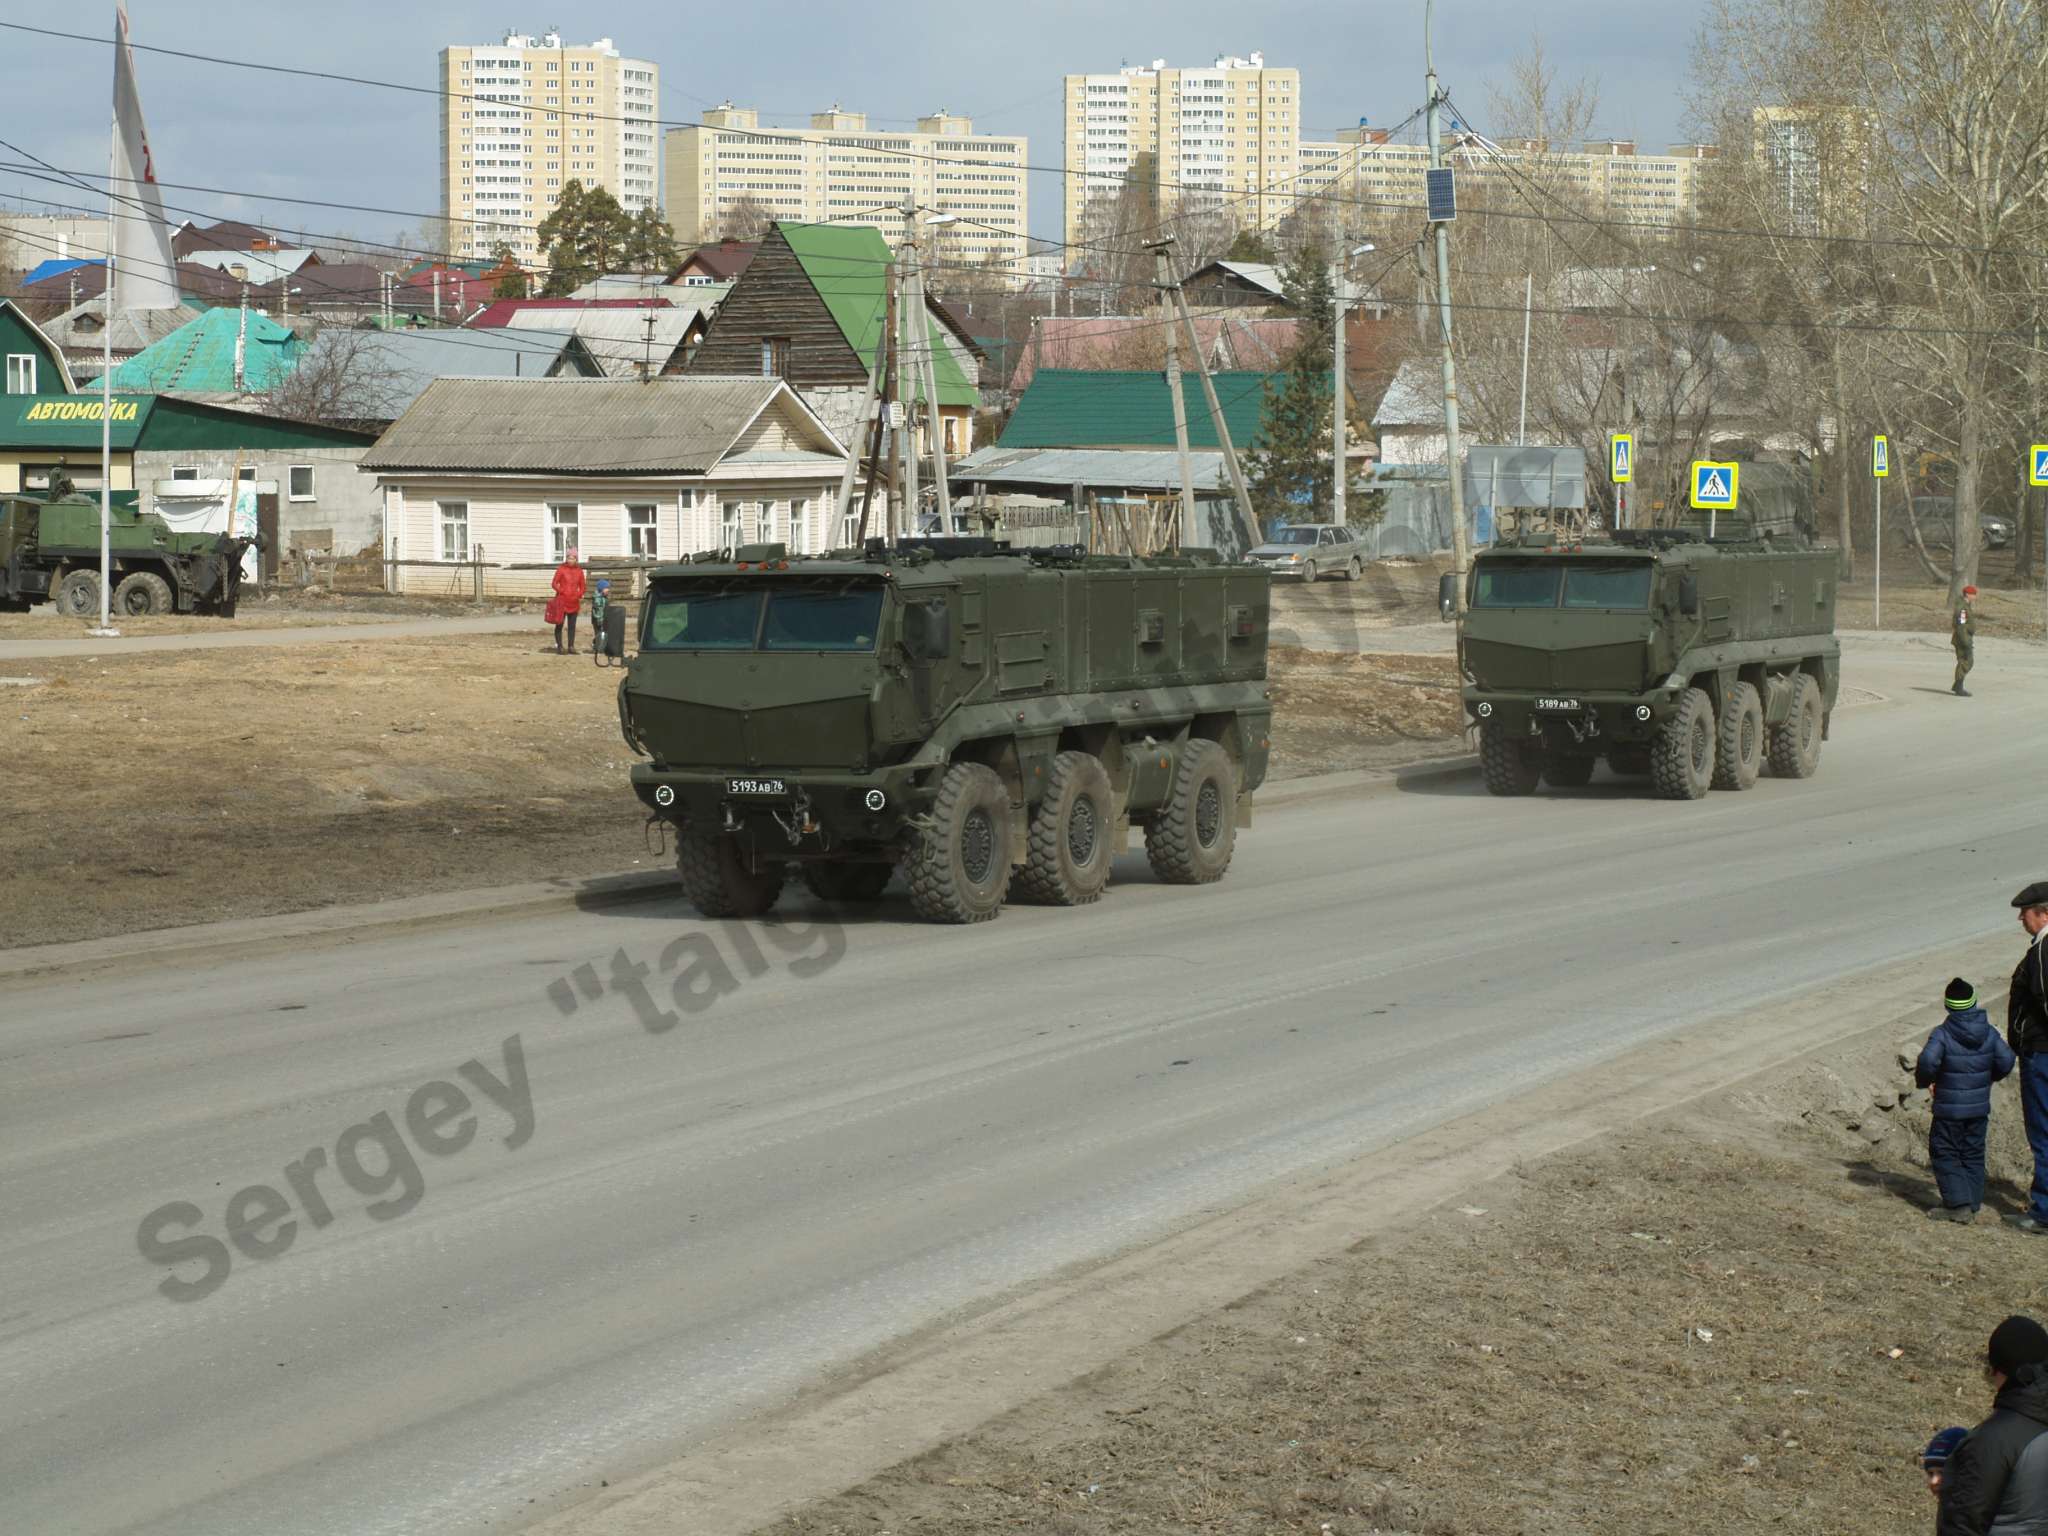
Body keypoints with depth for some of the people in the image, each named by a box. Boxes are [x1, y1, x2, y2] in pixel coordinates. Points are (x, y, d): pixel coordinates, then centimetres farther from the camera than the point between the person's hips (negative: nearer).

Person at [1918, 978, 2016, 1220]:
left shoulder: (1943, 1034, -16)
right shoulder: (1988, 1032, -1)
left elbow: (1928, 1061, -27)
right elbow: (2006, 1060, 3)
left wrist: (1923, 1079, -5)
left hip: (1949, 1109, -5)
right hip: (1979, 1107, 5)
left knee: (1944, 1154, 4)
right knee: (1973, 1154, 15)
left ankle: (1958, 1203, -4)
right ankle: (1973, 1203, 17)